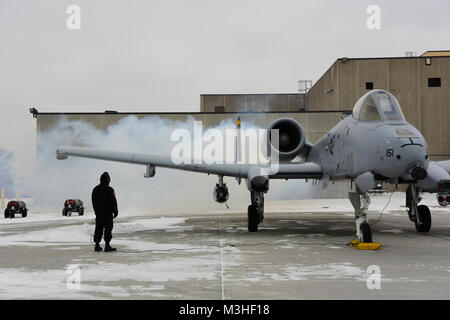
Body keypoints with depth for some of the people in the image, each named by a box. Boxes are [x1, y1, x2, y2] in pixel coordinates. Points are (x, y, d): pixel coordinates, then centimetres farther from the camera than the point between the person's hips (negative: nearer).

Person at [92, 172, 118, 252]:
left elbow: (93, 202, 17)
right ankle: (107, 245, -7)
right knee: (108, 228, -3)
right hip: (107, 212, -7)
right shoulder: (109, 189, -12)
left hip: (98, 213, 7)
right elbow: (113, 202, -12)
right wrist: (115, 211, -4)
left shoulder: (95, 189, 12)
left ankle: (97, 245, 10)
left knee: (98, 228, 10)